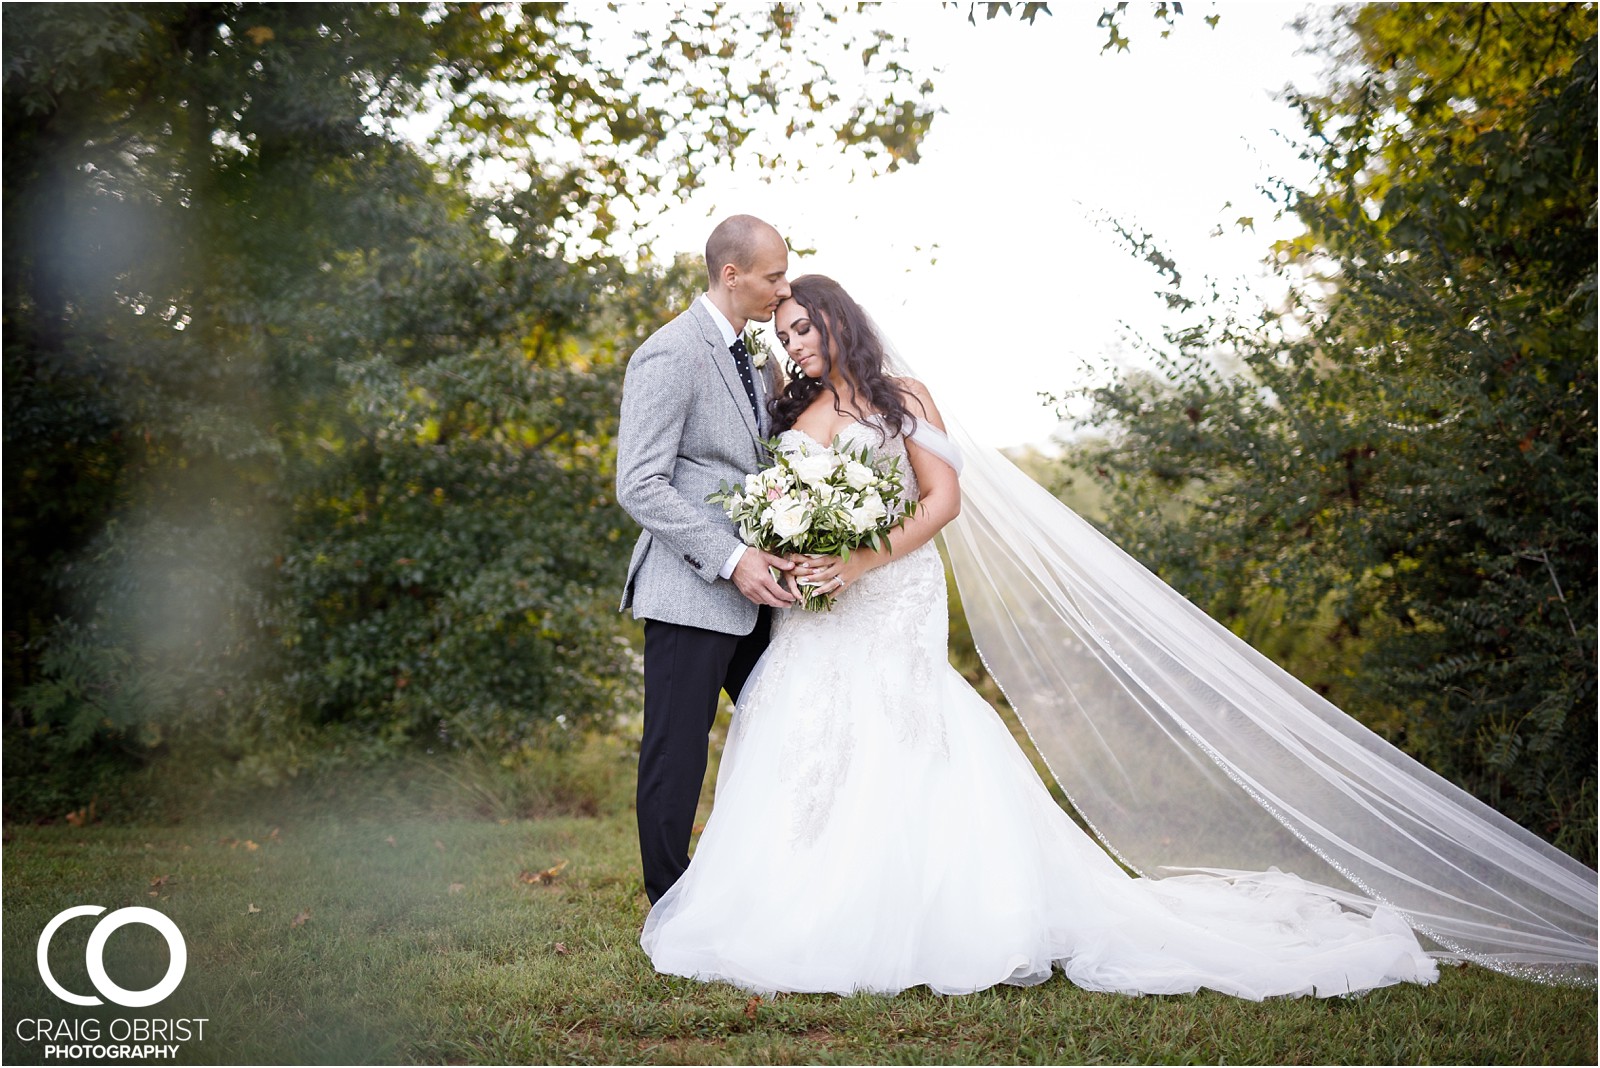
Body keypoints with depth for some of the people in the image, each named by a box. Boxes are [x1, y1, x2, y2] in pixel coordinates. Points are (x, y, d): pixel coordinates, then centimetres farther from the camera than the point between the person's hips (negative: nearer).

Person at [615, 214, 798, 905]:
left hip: (750, 589, 9)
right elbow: (640, 486, -19)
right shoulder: (670, 355, -14)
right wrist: (731, 559, -22)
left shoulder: (748, 356, 14)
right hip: (691, 595, -9)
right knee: (677, 756, 2)